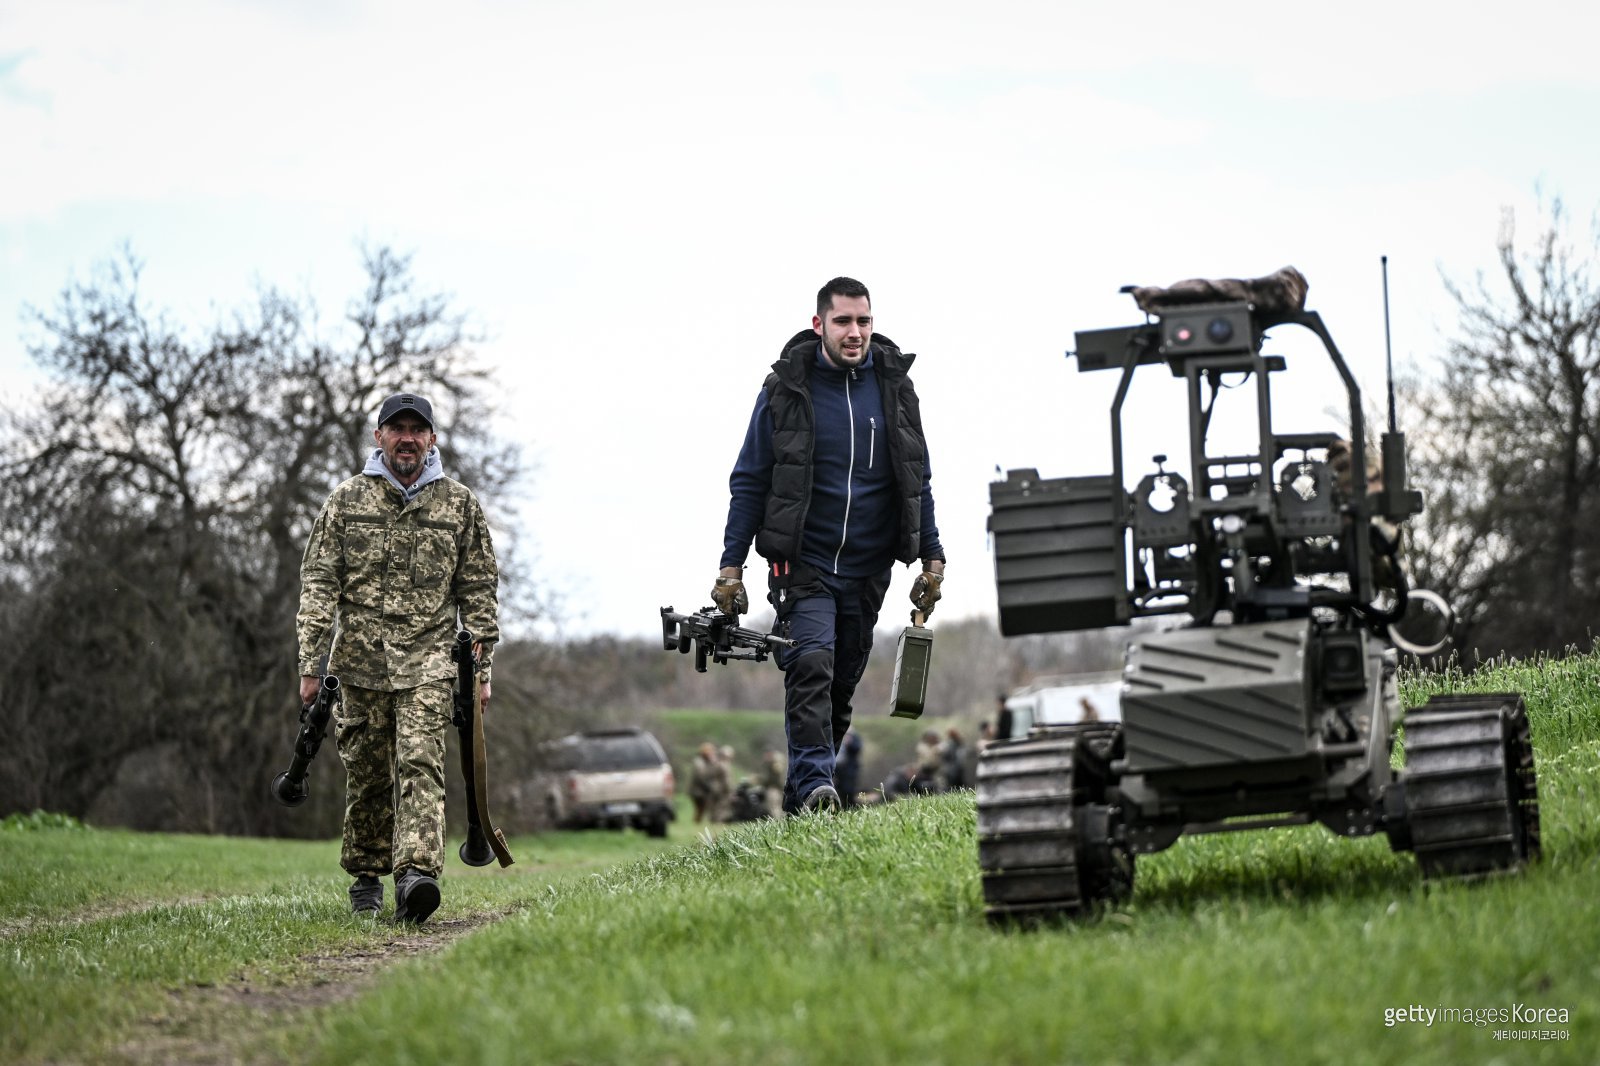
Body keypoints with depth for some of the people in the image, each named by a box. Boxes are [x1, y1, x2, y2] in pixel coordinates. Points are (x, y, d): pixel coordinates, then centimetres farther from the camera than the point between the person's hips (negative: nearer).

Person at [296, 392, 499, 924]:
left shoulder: (460, 503, 8)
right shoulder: (346, 500, 7)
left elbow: (479, 589, 10)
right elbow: (318, 581, 4)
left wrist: (481, 667, 5)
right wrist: (311, 662, -4)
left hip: (427, 663, -1)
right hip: (360, 661, 1)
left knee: (420, 765, -17)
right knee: (367, 776, 6)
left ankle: (416, 876, -29)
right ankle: (366, 880, 21)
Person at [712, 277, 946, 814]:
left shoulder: (893, 387, 5)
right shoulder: (786, 390, -4)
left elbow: (918, 480, 14)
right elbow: (749, 482, 1)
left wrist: (932, 556, 9)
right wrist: (731, 567, -4)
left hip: (867, 568, 4)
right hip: (803, 563, -3)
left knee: (842, 684, 7)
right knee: (811, 664, -22)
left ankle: (799, 801, 16)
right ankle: (813, 784, -29)